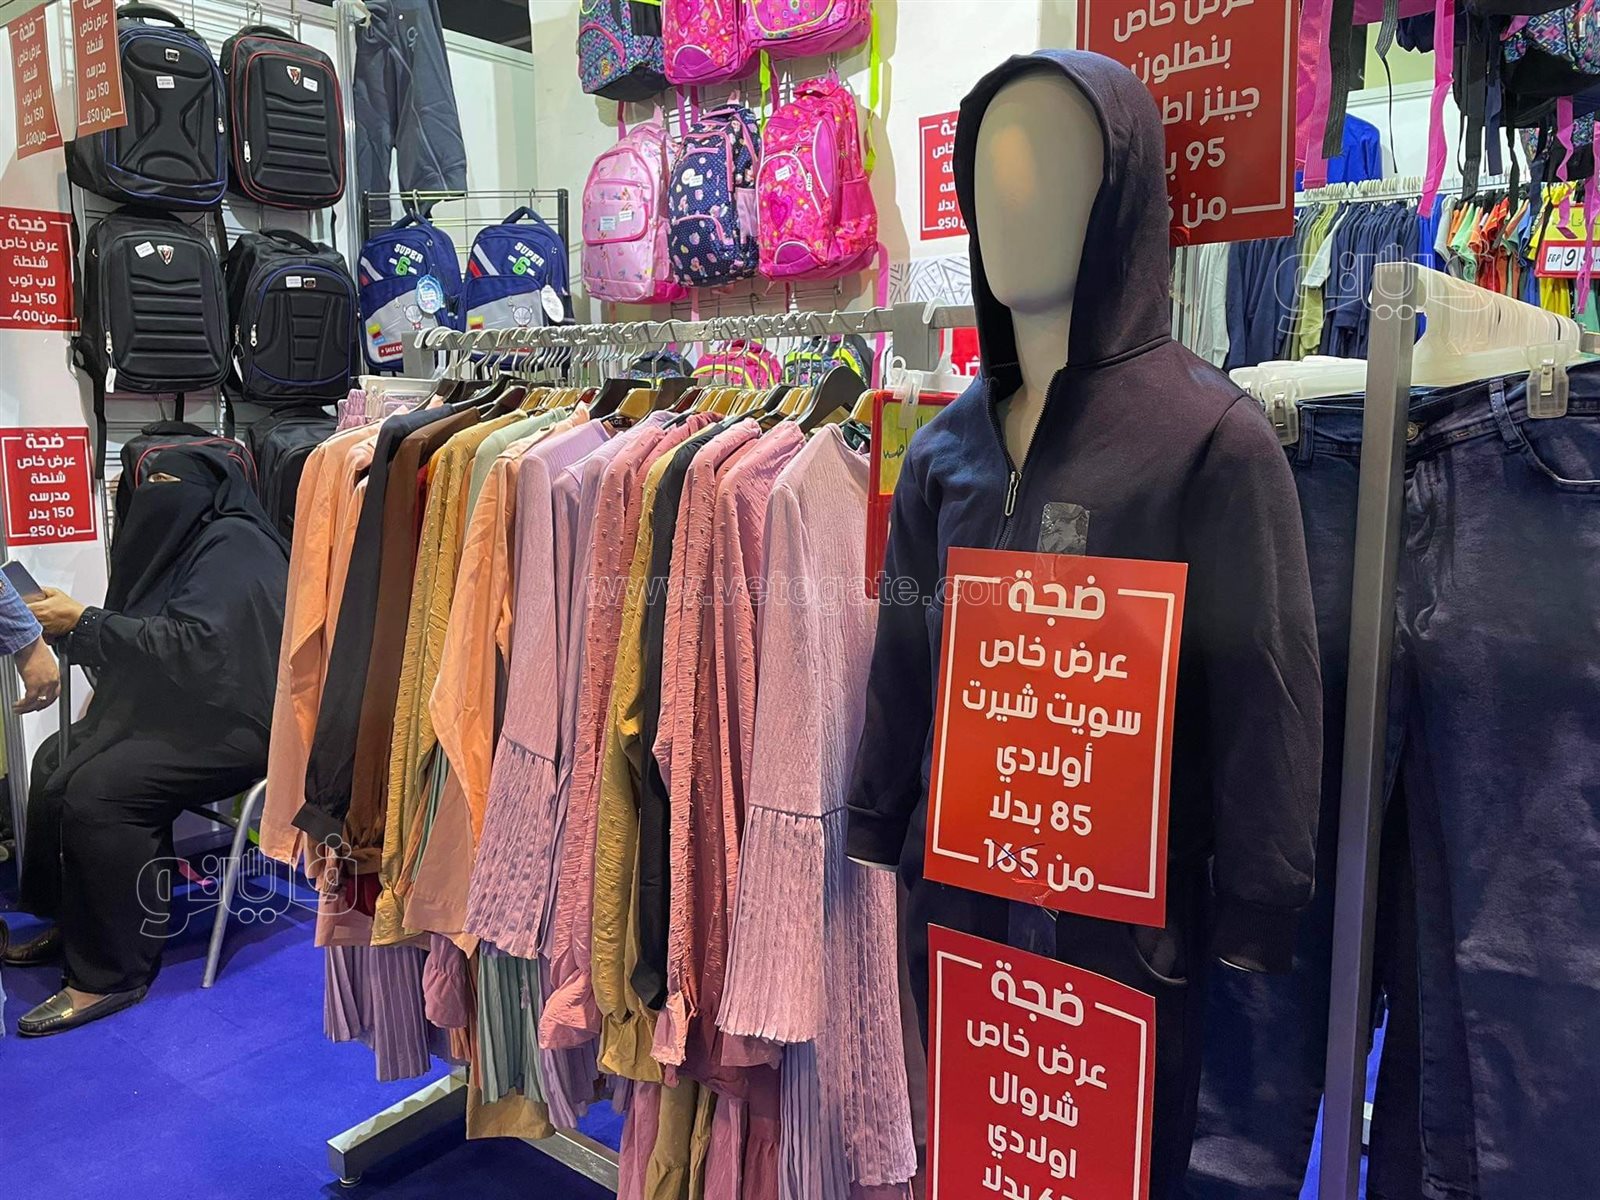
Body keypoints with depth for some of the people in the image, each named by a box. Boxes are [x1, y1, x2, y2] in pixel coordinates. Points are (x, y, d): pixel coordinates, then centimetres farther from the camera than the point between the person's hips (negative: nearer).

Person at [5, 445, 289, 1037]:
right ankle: (68, 924, 17)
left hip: (232, 726, -10)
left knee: (97, 790, -23)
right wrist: (108, 694, 6)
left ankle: (111, 975, -11)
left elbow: (193, 642, -26)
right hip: (182, 706, 10)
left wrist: (84, 622, -20)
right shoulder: (190, 539, 14)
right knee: (56, 761, 5)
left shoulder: (233, 545, -16)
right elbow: (164, 638, 19)